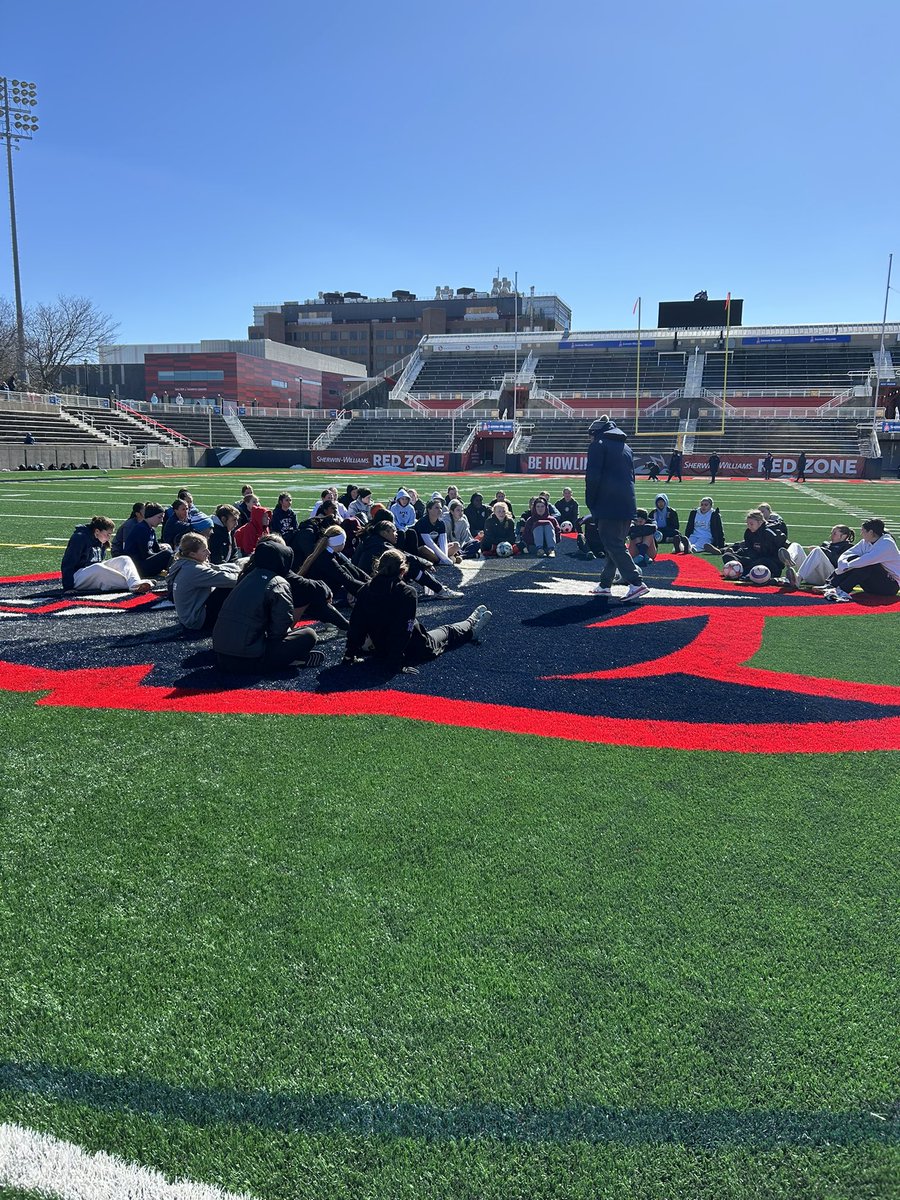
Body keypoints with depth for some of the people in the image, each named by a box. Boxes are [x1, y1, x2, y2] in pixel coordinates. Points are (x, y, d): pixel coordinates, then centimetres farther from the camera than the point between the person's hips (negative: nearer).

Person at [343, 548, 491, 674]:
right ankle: (472, 628, 55)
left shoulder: (366, 590, -11)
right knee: (447, 633, 27)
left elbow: (356, 624, -9)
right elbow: (404, 629, -30)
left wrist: (351, 654, -2)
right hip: (417, 651, -2)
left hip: (381, 650, 2)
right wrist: (395, 664, -27)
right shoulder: (407, 592, -27)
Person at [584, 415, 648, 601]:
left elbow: (593, 477, -10)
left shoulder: (598, 445, -2)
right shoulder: (625, 446, 21)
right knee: (616, 544, 14)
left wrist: (590, 503, -2)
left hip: (608, 504, -8)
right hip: (627, 504, 8)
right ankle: (605, 584, 20)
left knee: (614, 546, -8)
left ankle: (636, 583, -17)